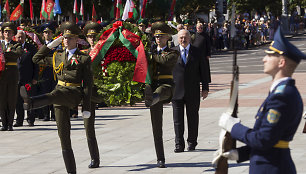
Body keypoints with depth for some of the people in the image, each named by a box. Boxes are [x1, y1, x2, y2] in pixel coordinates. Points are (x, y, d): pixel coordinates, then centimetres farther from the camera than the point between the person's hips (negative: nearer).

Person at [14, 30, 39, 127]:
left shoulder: (31, 48, 4)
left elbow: (36, 64, 3)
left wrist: (35, 78, -4)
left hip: (28, 79, -2)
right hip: (16, 78, 2)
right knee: (18, 101, 5)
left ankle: (30, 120, 8)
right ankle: (19, 120, 12)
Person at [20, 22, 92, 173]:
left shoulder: (84, 58, 4)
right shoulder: (57, 56, 20)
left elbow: (88, 84, 0)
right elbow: (36, 59, 28)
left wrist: (86, 108, -5)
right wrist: (50, 45, 17)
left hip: (74, 93, -6)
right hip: (60, 94, 6)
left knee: (54, 95, -39)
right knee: (63, 132, 0)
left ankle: (30, 103, -72)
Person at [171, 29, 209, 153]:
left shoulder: (196, 52, 4)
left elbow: (203, 71, 6)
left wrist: (205, 88, 3)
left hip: (192, 91, 0)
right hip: (177, 90, 0)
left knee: (193, 117, 8)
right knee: (177, 119, -1)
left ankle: (192, 142, 21)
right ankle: (179, 144, 3)